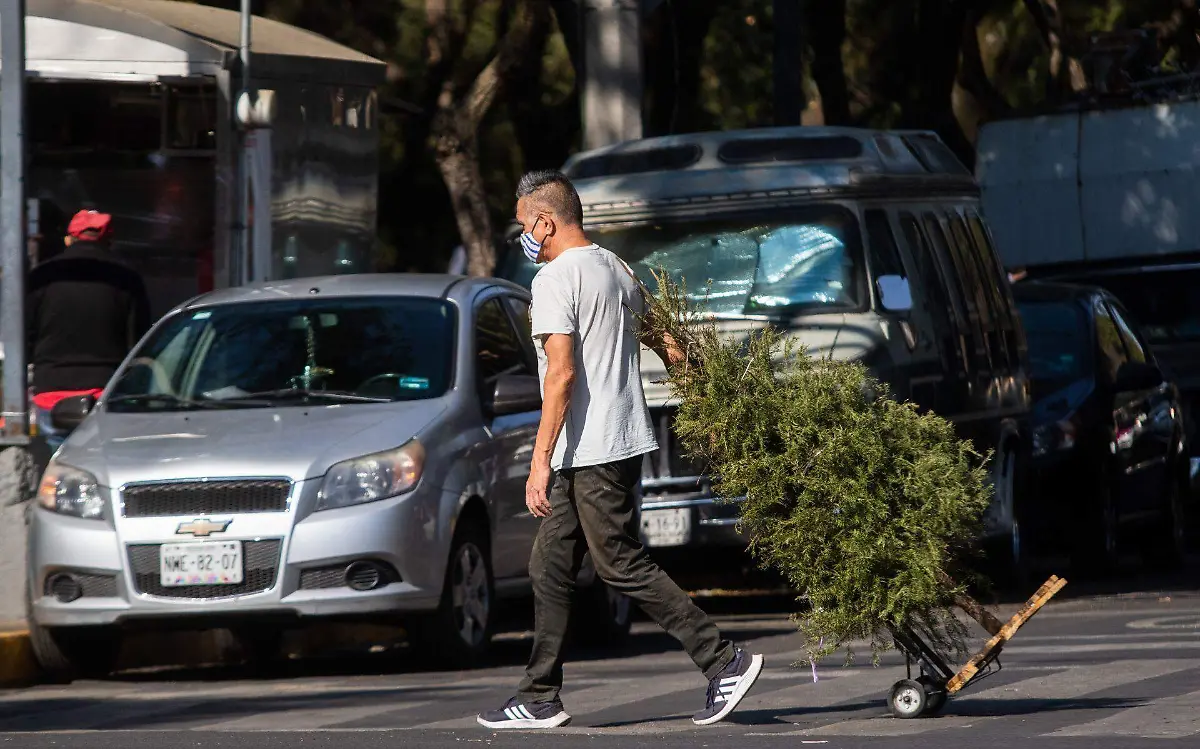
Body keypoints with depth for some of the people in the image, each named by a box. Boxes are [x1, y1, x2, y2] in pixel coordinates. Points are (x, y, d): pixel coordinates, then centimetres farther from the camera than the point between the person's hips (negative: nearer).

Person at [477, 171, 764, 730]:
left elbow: (562, 373, -21)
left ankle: (724, 662, -6)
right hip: (621, 443, 10)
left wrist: (541, 460, -22)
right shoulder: (616, 269, 14)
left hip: (591, 451, -10)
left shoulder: (555, 280, -14)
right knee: (549, 569, 10)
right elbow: (660, 338, 27)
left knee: (624, 567, -7)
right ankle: (540, 700, 11)